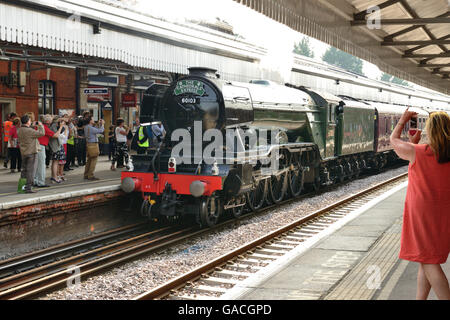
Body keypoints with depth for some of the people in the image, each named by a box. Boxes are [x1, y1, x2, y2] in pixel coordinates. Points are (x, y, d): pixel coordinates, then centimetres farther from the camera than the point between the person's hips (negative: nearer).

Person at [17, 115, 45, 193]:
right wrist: (40, 125, -2)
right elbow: (42, 133, -19)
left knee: (24, 170, 16)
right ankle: (28, 188, -5)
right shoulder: (29, 131, -19)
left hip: (23, 153, 8)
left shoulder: (20, 130, 7)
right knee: (31, 170, -4)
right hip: (32, 152, -8)